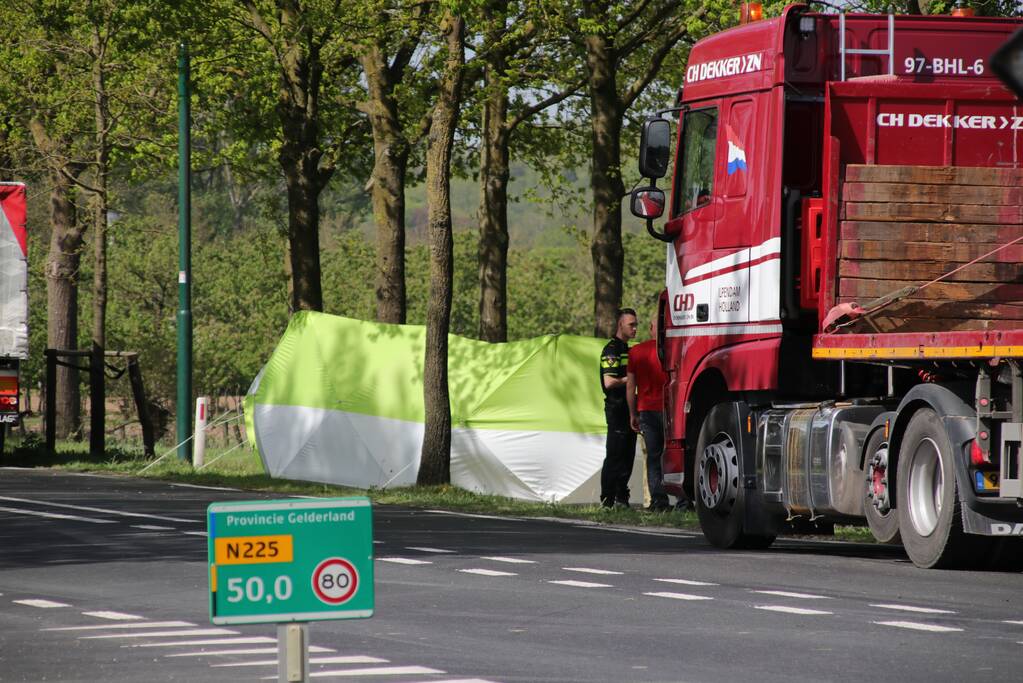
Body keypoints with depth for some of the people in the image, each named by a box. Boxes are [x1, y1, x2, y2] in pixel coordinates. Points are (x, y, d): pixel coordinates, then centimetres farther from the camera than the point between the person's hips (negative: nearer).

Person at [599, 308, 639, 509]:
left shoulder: (626, 349, 19)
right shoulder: (611, 350, -11)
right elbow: (609, 382, -21)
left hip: (628, 408, 9)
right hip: (616, 408, -9)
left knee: (627, 455, 10)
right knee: (614, 455, -8)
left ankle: (621, 498, 14)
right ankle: (607, 499, -6)